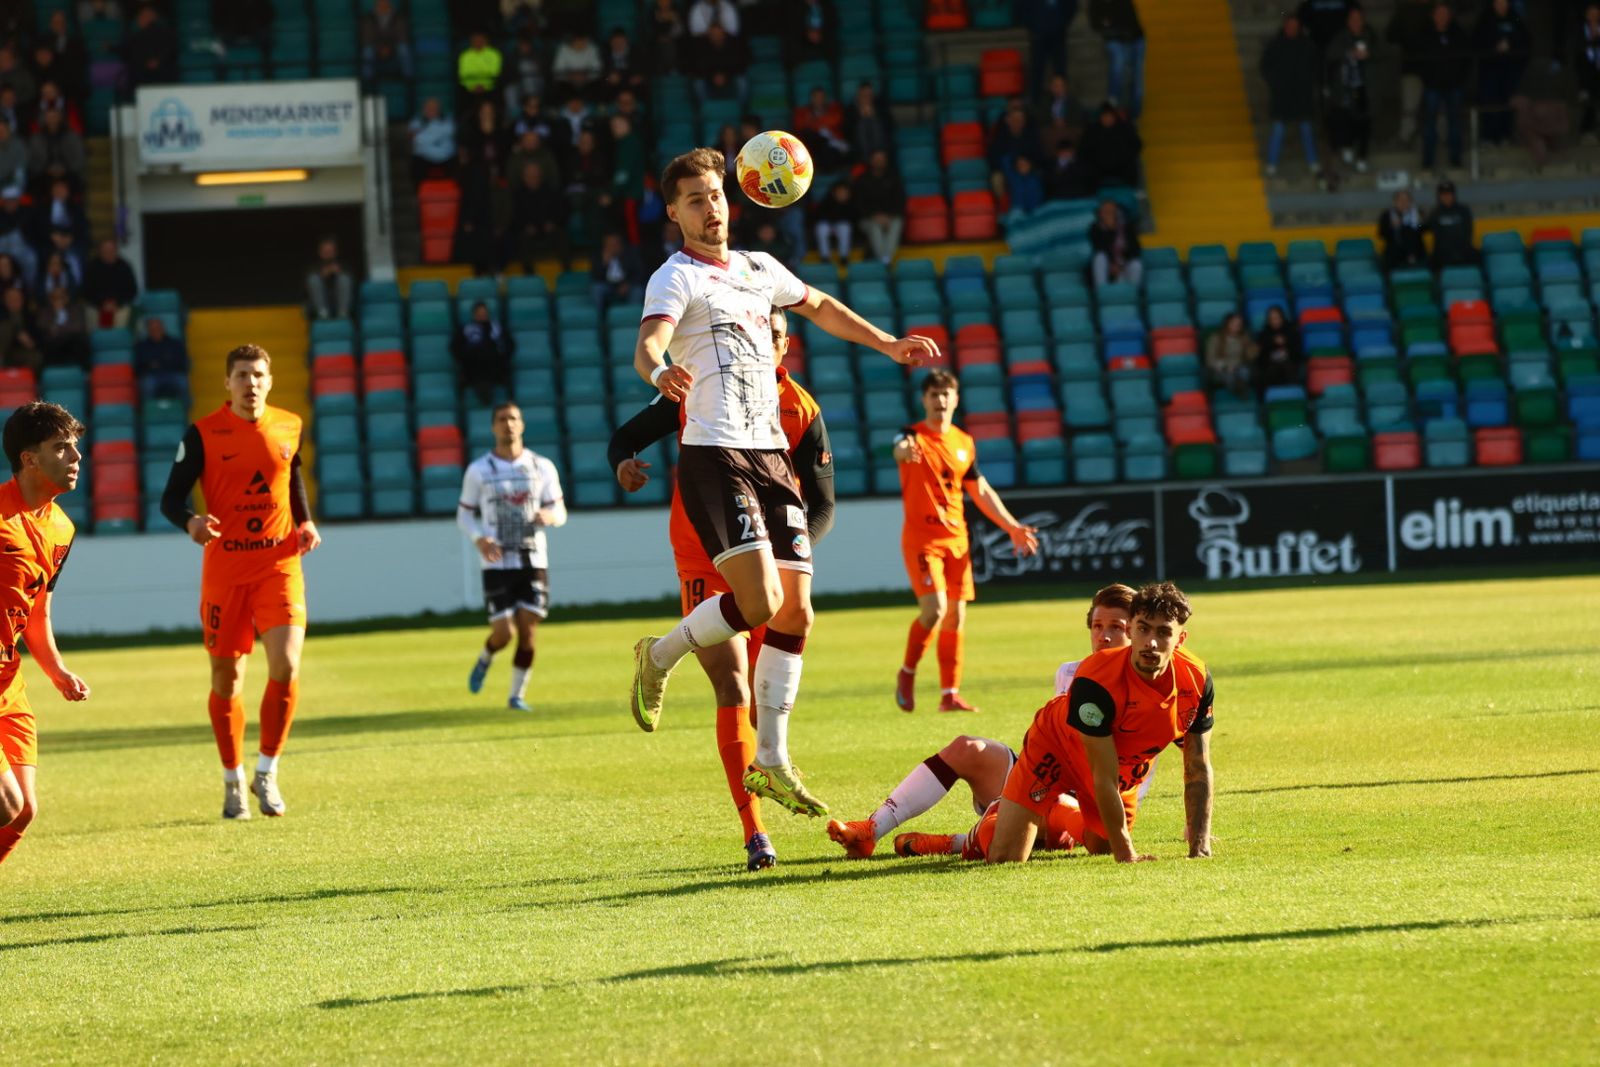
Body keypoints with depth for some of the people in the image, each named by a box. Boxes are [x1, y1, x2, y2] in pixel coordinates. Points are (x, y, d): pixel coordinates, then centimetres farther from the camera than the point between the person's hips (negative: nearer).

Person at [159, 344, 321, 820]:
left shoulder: (289, 427, 5)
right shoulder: (203, 433, -5)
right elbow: (171, 498, -4)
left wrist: (305, 523, 6)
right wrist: (191, 522, -26)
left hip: (279, 566, 1)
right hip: (224, 571, -1)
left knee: (286, 668, -14)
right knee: (226, 678, 5)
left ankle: (267, 773, 2)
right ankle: (233, 781, 22)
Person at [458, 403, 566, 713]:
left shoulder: (542, 467, 5)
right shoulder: (479, 471, 1)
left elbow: (560, 512, 9)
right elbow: (465, 515, 7)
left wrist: (549, 516, -16)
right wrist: (479, 539, -14)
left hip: (534, 562, 2)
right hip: (497, 563, -2)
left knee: (528, 631, -4)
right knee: (503, 633, -9)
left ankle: (517, 694, 11)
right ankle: (485, 658, 26)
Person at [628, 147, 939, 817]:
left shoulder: (759, 270, 18)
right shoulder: (676, 279, -4)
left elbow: (819, 307, 39)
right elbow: (648, 345, -24)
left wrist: (888, 345, 36)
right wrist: (660, 371, -47)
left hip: (772, 458, 7)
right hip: (715, 455, -7)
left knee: (794, 614, 3)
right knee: (760, 603, -20)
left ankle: (770, 763, 12)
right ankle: (659, 657, 7)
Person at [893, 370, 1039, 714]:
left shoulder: (964, 443, 12)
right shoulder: (914, 436, -5)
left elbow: (981, 492, 22)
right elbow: (900, 449, -30)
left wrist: (1012, 526, 20)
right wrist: (904, 451, -56)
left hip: (956, 537, 5)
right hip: (921, 536, -5)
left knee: (956, 615, 4)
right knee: (935, 609, -18)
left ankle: (950, 694, 10)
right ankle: (907, 673, 4)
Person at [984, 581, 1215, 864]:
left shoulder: (1197, 679, -25)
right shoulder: (1096, 681, -40)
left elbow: (1198, 769, -14)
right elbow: (1104, 779, -34)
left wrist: (1200, 850, -21)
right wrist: (1125, 853, -32)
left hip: (1126, 771, 5)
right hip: (1055, 751, -5)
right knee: (1005, 859, -11)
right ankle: (999, 816, 26)